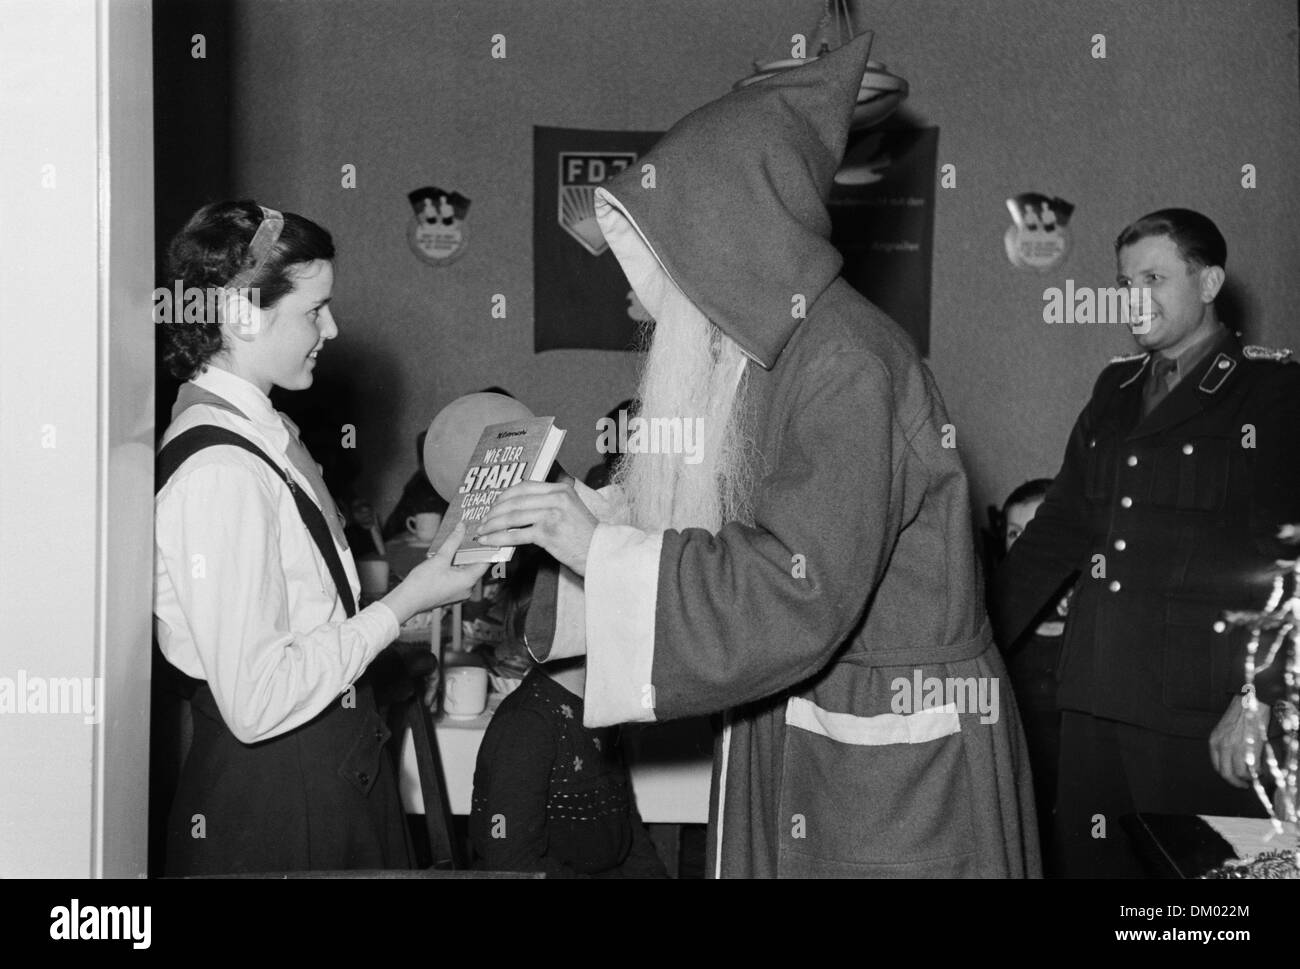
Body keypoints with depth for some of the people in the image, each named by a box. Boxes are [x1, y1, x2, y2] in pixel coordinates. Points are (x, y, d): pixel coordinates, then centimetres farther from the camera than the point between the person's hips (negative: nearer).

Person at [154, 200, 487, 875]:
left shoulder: (258, 431, 7)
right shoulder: (218, 471, -23)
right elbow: (258, 701, -25)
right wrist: (402, 604, -18)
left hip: (331, 762, 9)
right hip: (274, 798, -9)